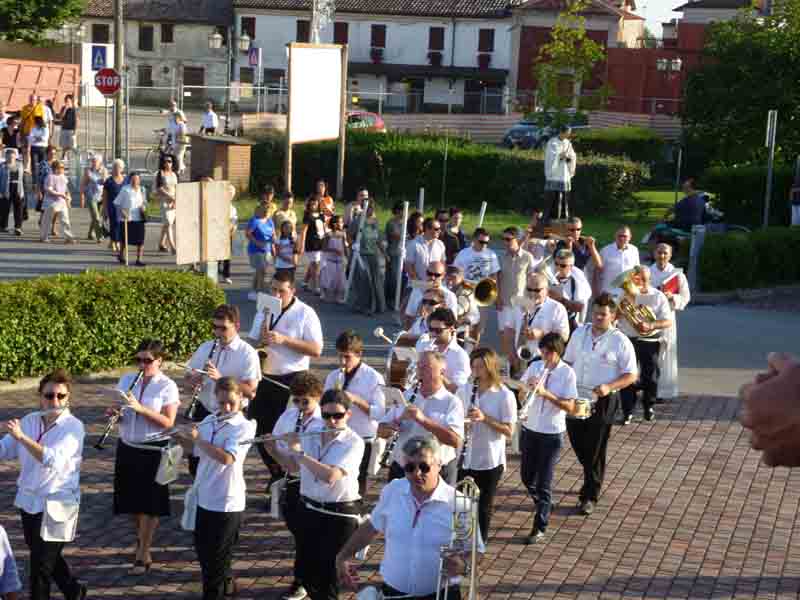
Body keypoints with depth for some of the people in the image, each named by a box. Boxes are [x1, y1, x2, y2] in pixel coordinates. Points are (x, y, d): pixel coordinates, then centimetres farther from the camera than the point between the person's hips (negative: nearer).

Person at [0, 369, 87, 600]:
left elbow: (53, 460, -31)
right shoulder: (29, 421, 2)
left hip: (56, 505, -7)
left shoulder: (73, 427, -16)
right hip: (28, 501, 7)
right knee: (46, 556, 22)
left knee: (41, 565, -2)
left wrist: (21, 436, -34)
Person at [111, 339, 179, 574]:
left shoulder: (167, 386, -9)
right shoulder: (126, 380, 6)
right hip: (127, 447, 5)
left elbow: (168, 422, -16)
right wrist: (115, 412, -13)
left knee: (150, 505, -1)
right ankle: (142, 537, 37)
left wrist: (140, 408, -26)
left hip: (153, 451, -5)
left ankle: (143, 555, 5)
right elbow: (118, 411, 11)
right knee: (132, 501, 13)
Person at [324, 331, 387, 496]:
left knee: (356, 486, -1)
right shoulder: (333, 376, 8)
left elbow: (379, 413, -10)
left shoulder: (373, 378, -6)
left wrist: (356, 400, -20)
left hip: (361, 442, -4)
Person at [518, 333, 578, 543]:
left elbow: (570, 407, -16)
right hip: (529, 429, 5)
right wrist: (528, 387, -15)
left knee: (544, 482, -3)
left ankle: (539, 528, 5)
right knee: (527, 477, 17)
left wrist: (546, 393, -26)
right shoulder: (535, 367, 1)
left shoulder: (567, 373, -11)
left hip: (552, 433, -5)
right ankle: (541, 503, 47)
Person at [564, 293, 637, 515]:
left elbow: (631, 375, -8)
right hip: (575, 397, 5)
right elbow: (568, 361, 14)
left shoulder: (620, 342, -9)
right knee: (578, 444, 14)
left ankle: (590, 496, 16)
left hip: (602, 401, -4)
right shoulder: (579, 333, 5)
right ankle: (593, 478, 41)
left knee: (595, 450, 3)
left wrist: (609, 387, -22)